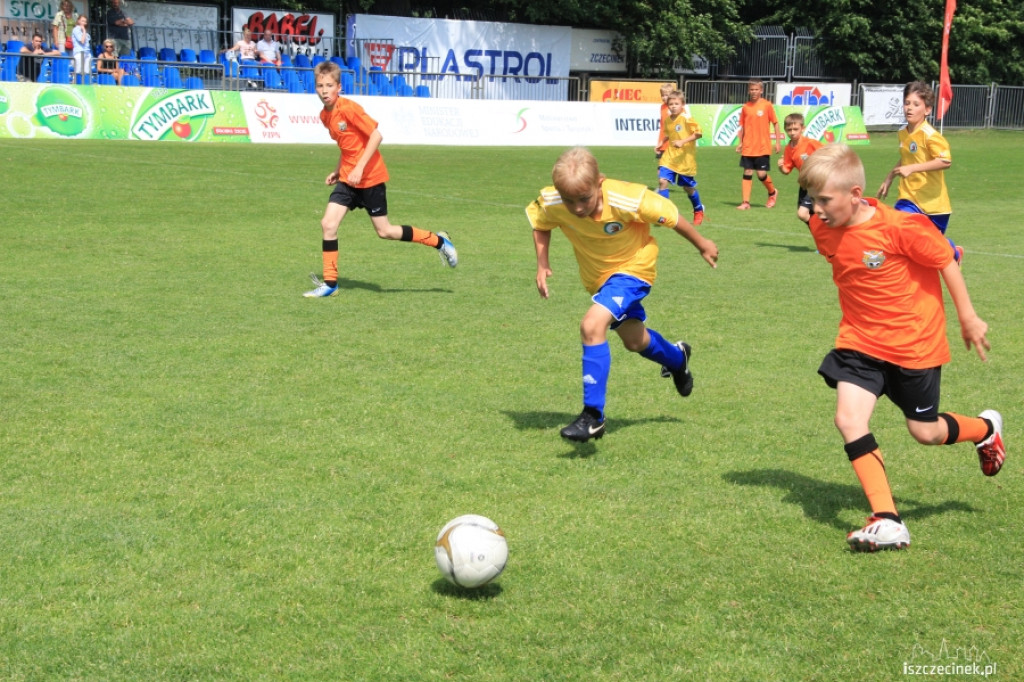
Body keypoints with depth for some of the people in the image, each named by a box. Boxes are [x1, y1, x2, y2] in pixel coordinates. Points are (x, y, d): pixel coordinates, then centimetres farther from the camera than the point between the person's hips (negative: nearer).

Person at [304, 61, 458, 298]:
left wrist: (359, 168, -23)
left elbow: (376, 135, -21)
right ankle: (330, 283, 3)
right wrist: (338, 170, 12)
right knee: (328, 223, -6)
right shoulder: (325, 115, 6)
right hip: (347, 179, 7)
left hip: (370, 178, -7)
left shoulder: (349, 109, -18)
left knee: (384, 231, 1)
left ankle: (439, 241, 19)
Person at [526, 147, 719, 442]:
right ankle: (677, 358, 57)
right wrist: (542, 264, -14)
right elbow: (539, 224, -1)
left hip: (632, 267, -6)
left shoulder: (627, 200, -36)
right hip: (596, 275, 6)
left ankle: (593, 415, -19)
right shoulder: (550, 204, -26)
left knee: (592, 325, -27)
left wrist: (701, 244, -6)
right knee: (634, 341, 23)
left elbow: (669, 215, -20)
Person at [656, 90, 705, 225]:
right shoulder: (667, 119, 4)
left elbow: (698, 133, -18)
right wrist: (662, 143, 7)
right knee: (663, 180, -15)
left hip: (685, 158, -5)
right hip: (670, 156, 5)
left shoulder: (686, 118, -15)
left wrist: (683, 141, -25)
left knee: (688, 187, 9)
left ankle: (699, 210, 36)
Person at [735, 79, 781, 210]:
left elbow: (775, 123, 1)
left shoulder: (767, 105, -3)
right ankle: (746, 202, 3)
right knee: (747, 173, 0)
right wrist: (740, 143, 7)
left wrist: (778, 142, -2)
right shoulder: (745, 107, 6)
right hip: (748, 148, 3)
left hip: (763, 147, -3)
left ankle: (772, 192, 25)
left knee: (762, 174, -4)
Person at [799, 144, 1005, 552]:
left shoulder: (897, 227, -25)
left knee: (925, 432, 8)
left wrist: (967, 316, -6)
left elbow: (945, 261, -12)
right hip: (860, 341, 5)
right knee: (849, 419, -15)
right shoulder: (821, 229, -7)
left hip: (914, 342, -5)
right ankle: (887, 521, -12)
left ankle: (986, 429, 43)